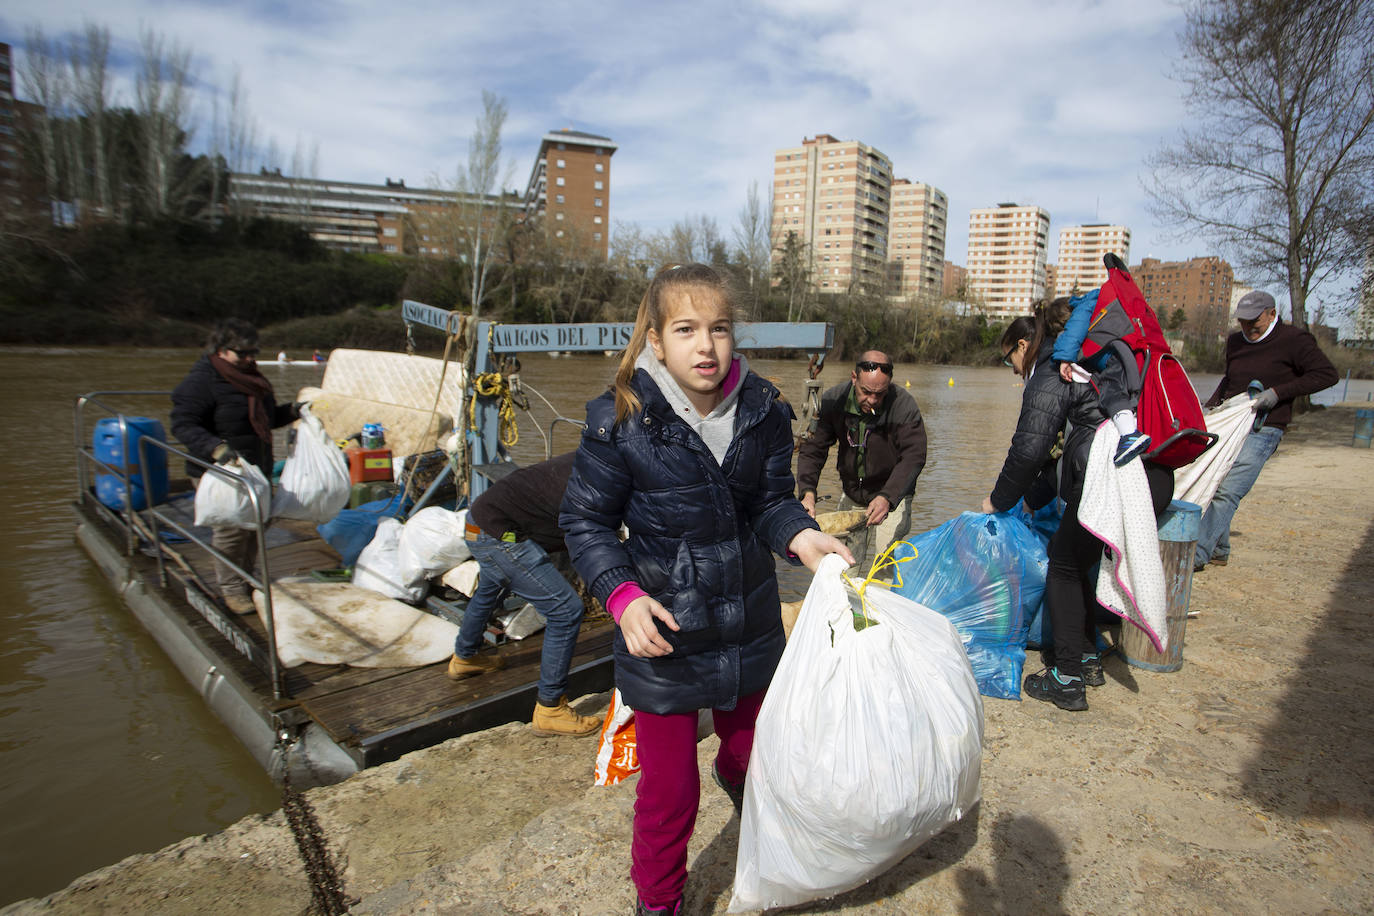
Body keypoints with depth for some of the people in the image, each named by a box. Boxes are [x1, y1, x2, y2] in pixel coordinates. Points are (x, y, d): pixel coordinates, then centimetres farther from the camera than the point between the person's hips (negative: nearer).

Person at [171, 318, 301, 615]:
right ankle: (231, 589, 10)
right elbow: (183, 425, -20)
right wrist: (216, 448, -35)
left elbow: (266, 417, 25)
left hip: (256, 471, 8)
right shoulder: (201, 381, -14)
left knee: (254, 525, 15)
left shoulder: (252, 378, 13)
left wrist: (292, 411, 7)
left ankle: (247, 578, 32)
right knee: (230, 529, -5)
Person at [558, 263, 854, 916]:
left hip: (749, 628, 4)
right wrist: (624, 594, -23)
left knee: (753, 754, 26)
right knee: (669, 790, 11)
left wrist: (801, 536, -18)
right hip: (661, 635, -3)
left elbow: (771, 501, 3)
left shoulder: (764, 411, -8)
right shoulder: (620, 421, -17)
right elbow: (586, 520, -10)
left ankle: (735, 775, 66)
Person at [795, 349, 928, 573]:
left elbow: (913, 458, -22)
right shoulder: (833, 401, -11)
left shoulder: (904, 406, -20)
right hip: (851, 495, 4)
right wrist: (807, 492, -27)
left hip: (892, 497, -3)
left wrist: (887, 497, -37)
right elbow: (812, 449, -10)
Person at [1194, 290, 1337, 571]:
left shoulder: (1293, 340, -3)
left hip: (1262, 430, -7)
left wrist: (1277, 392, -16)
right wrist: (1212, 404, 15)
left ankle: (1197, 555, -19)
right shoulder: (1235, 341, 15)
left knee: (1227, 492, -17)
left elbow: (1327, 374, -8)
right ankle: (1219, 550, 19)